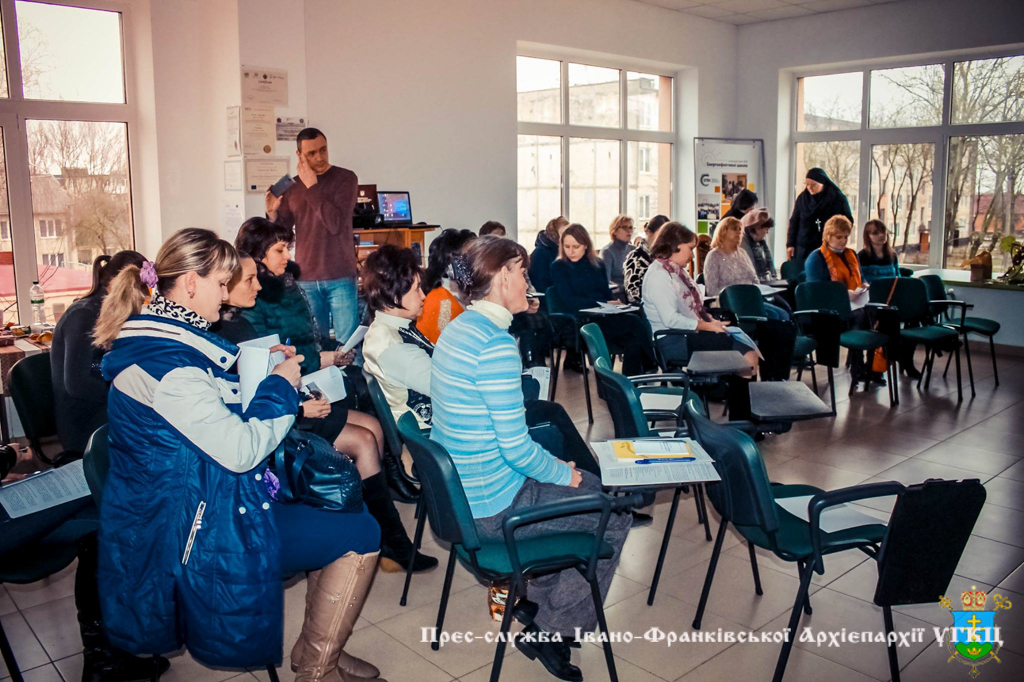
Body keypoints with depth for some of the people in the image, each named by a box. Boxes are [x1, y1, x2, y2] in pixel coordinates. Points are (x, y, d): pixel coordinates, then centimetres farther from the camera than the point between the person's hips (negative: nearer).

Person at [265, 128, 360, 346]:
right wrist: (273, 213, -10)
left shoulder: (345, 178, -1)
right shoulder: (291, 185, 9)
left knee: (348, 343, -2)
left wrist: (312, 187, -14)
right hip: (306, 279, 3)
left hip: (340, 278, -3)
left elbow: (336, 224, -15)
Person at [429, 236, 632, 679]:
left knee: (594, 487, 24)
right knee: (615, 517, 6)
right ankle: (551, 633, 12)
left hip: (458, 490, 9)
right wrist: (565, 473, -7)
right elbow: (516, 447, -25)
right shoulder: (495, 344, -25)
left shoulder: (458, 328, 5)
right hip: (491, 508, -9)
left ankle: (537, 593, 31)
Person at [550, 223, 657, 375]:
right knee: (636, 330, -29)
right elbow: (570, 301, -6)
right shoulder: (558, 267, 4)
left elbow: (607, 294, 16)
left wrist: (614, 305, -8)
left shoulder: (597, 264, 18)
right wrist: (604, 305, -12)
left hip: (605, 316, 5)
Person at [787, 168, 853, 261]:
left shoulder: (837, 198, -2)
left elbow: (848, 221, 3)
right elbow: (794, 222, 10)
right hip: (803, 249, 3)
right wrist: (790, 244, 4)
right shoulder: (802, 198, 7)